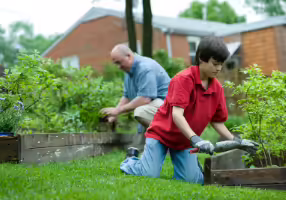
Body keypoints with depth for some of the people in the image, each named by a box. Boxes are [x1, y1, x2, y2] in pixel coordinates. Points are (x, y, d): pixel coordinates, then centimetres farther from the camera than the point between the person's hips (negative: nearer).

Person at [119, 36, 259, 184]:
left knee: (194, 180, -11)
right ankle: (131, 160, 15)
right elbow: (177, 114, -31)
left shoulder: (217, 88, -2)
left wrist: (236, 141, -7)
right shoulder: (184, 78, -21)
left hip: (185, 141, 5)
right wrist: (195, 139, -41)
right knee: (150, 175, -17)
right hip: (161, 133, -5)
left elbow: (217, 122, 5)